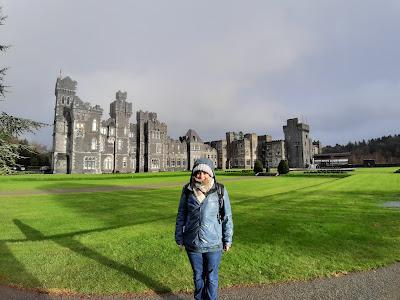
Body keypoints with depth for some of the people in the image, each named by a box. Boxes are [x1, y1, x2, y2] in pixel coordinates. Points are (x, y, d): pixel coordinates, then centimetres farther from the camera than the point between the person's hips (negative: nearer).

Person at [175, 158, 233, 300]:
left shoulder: (220, 191, -10)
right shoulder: (187, 191, -5)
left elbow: (227, 216, -2)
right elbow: (181, 215, 4)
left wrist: (228, 240, 1)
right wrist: (179, 238, 7)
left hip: (213, 244, -2)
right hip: (192, 244, 2)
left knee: (211, 277, 15)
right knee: (198, 275, 21)